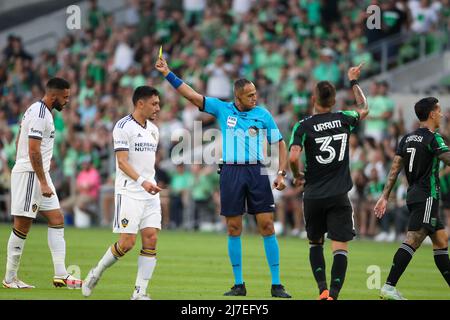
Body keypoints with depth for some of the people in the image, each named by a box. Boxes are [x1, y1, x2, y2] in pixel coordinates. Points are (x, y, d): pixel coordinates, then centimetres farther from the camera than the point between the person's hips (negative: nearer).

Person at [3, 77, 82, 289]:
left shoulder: (36, 110, 14)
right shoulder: (40, 115, -17)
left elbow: (19, 141, 21)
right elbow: (33, 151, -22)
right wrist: (43, 183, -21)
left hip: (39, 174, 10)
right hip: (30, 175, -10)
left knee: (57, 220, 5)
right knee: (22, 226, -4)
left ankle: (60, 275, 1)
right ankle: (10, 278, 4)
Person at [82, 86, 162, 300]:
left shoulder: (153, 130, 16)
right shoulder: (123, 126, -9)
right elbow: (122, 162, -17)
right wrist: (142, 181, -29)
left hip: (150, 194, 7)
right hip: (129, 192, -7)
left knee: (151, 239, -5)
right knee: (127, 242, -10)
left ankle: (140, 292, -3)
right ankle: (95, 274, 13)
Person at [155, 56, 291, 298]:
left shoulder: (263, 114, 4)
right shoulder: (222, 109, 5)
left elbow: (280, 144, 9)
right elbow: (191, 95, 5)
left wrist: (281, 173, -2)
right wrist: (167, 73, -1)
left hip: (257, 171, -1)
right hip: (231, 172, 1)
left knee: (267, 225, -6)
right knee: (233, 228, 2)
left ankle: (276, 285, -2)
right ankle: (239, 285, 10)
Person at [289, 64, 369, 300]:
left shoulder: (304, 126, -7)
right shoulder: (343, 119, 1)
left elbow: (293, 157, -20)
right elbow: (364, 109, 23)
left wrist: (298, 176, 0)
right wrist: (354, 81, 35)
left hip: (313, 195, 0)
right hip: (339, 196, 0)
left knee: (315, 243, 19)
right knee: (340, 247, -4)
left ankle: (322, 289, 4)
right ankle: (333, 294, -20)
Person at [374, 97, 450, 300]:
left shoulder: (407, 138, 12)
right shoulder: (433, 138, -11)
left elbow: (395, 169, 11)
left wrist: (385, 197, 11)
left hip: (414, 195, 9)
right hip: (427, 197, -9)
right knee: (412, 241, -15)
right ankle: (389, 287, -22)